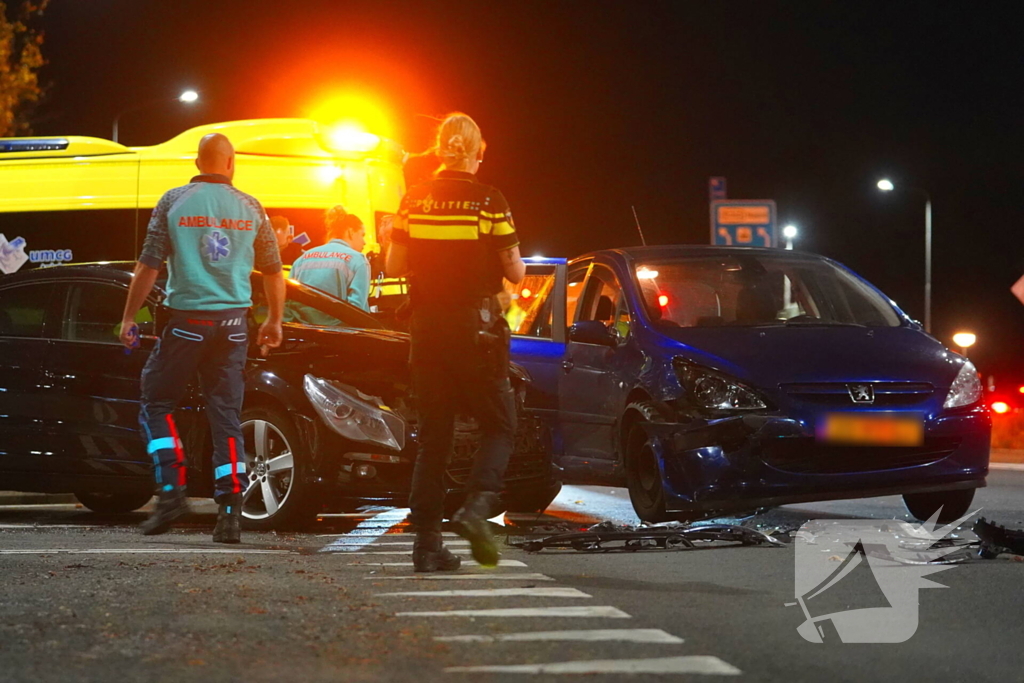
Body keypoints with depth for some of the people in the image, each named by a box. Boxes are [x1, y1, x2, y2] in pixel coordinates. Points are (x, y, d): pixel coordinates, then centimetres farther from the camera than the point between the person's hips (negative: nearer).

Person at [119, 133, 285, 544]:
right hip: (232, 324, 3)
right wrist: (274, 321, 25)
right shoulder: (250, 208, 6)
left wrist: (129, 317, 5)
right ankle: (230, 513, -1)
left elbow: (148, 266, -3)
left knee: (156, 402, 10)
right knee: (226, 414, 5)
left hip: (187, 320, -3)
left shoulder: (174, 202, -2)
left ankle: (171, 489, -5)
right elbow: (273, 272, 11)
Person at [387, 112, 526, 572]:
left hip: (427, 326, 4)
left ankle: (427, 542, 5)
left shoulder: (415, 201, 2)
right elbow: (515, 271, -5)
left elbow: (394, 266, 6)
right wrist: (513, 263, 17)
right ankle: (477, 507, -16)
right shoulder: (488, 201, -8)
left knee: (433, 434, 10)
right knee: (499, 425, 8)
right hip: (475, 324, -4)